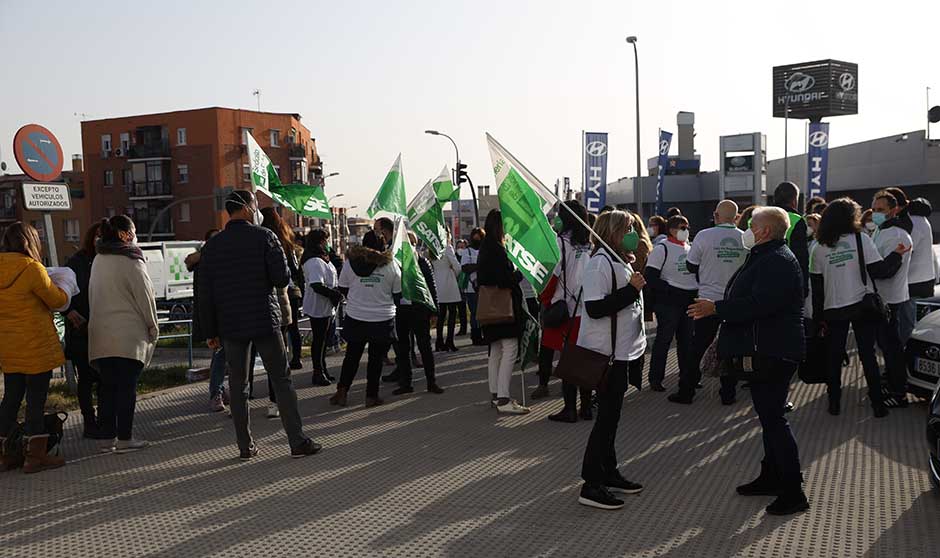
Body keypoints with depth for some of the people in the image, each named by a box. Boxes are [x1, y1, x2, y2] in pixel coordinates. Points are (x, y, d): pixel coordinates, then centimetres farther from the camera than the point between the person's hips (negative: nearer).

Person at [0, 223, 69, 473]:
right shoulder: (31, 268, -16)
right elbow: (56, 300, -8)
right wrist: (63, 290, 13)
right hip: (35, 347, -7)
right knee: (36, 399, 1)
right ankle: (35, 456, 6)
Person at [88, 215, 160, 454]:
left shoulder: (98, 260, 12)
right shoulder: (131, 261, -10)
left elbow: (93, 296, 18)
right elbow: (144, 297, -8)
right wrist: (153, 327, 3)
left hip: (101, 334, 7)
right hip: (129, 335, -7)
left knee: (108, 386, 10)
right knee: (127, 387, -1)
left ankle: (107, 438, 14)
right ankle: (125, 439, 3)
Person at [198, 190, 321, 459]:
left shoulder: (212, 245, 5)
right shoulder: (264, 237, -6)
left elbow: (204, 293, 5)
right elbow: (282, 278, -12)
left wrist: (211, 331, 10)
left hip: (230, 326, 3)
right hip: (265, 321, -3)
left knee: (238, 385, 10)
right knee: (281, 380, 3)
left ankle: (246, 446, 13)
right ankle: (298, 442, 3)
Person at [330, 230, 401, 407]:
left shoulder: (350, 262, -4)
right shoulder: (391, 264, -7)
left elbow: (342, 289, 5)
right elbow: (398, 294, 0)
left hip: (355, 318, 1)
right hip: (382, 319, -1)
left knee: (352, 356, 15)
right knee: (376, 358, 8)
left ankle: (342, 391, 11)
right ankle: (371, 396, 11)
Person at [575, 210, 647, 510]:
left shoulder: (621, 262, 15)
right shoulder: (600, 262, -17)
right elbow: (595, 308, -25)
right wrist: (632, 289, -22)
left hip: (621, 350, 10)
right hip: (606, 352, -10)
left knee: (611, 414, 16)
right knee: (607, 415, -6)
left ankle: (609, 474, 26)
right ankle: (590, 485, 1)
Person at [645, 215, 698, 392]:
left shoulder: (691, 248, 15)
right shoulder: (662, 249, -7)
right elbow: (650, 276, -13)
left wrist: (697, 289, 9)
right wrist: (668, 290, -20)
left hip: (690, 299, 7)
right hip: (669, 301, -7)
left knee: (687, 339, 12)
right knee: (664, 339, -3)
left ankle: (687, 376, 23)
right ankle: (655, 379, 4)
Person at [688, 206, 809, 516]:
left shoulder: (778, 261, -18)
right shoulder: (764, 257, 19)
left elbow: (759, 304, -28)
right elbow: (748, 300, 26)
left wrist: (716, 308, -22)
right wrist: (717, 307, 15)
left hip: (772, 352, -11)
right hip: (764, 351, 11)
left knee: (773, 418, -9)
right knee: (769, 416, 18)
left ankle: (793, 492, -3)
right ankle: (771, 476, 30)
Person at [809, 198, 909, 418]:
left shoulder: (820, 248, 0)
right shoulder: (861, 239, -8)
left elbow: (817, 286, 2)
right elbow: (879, 271, -10)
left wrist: (819, 317, 8)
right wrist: (897, 255, 6)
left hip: (833, 310, 1)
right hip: (862, 307, -1)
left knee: (834, 357, 11)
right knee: (868, 355, 8)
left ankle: (834, 403, 14)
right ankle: (877, 403, 11)